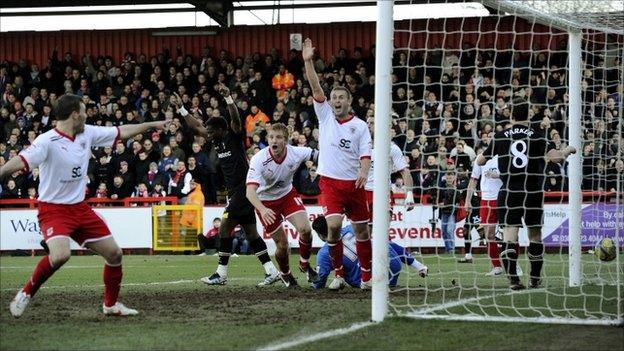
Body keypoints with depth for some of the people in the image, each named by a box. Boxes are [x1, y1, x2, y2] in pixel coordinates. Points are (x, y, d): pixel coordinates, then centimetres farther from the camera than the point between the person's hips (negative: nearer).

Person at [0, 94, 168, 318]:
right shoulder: (47, 142, -19)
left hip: (80, 208, 7)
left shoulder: (87, 134, 3)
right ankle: (26, 294, -9)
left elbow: (121, 132, 16)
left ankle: (111, 305, 25)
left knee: (114, 253, 6)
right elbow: (20, 162, -32)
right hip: (53, 209, -7)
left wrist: (152, 125, 22)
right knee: (61, 255, -32)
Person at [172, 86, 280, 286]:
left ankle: (221, 274, -6)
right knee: (251, 233, 7)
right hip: (235, 192, 9)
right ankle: (271, 272, 6)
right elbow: (196, 127, 22)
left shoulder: (234, 136, -9)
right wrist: (181, 109, 19)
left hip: (243, 190, -9)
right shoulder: (217, 141, 13)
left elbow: (235, 118, -27)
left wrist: (227, 97, -39)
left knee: (225, 229, -9)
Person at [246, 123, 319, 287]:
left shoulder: (296, 153, -22)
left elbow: (319, 155, -4)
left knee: (305, 229, -18)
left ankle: (304, 264, 11)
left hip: (288, 194, 2)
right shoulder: (259, 160, -31)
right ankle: (285, 273, 31)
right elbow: (250, 191, -39)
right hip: (266, 202, -2)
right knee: (282, 244, -2)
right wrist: (262, 210, -56)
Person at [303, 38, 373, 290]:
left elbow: (365, 154, -4)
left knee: (361, 231, 4)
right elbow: (316, 89, -4)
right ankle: (338, 274, -4)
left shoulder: (360, 126, 3)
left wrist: (364, 171, -25)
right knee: (333, 226, -16)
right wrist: (308, 62, -15)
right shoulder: (325, 116, 6)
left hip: (354, 183, 0)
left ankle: (366, 276, 17)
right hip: (330, 182, 0)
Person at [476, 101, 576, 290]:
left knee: (509, 235, -3)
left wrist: (483, 154, 34)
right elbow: (554, 157, -12)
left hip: (508, 194, 0)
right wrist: (567, 151, 8)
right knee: (535, 236, 14)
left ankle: (513, 279, -14)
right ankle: (535, 279, 19)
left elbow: (480, 161, 11)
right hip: (533, 194, 0)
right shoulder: (537, 137, -1)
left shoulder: (500, 137, 4)